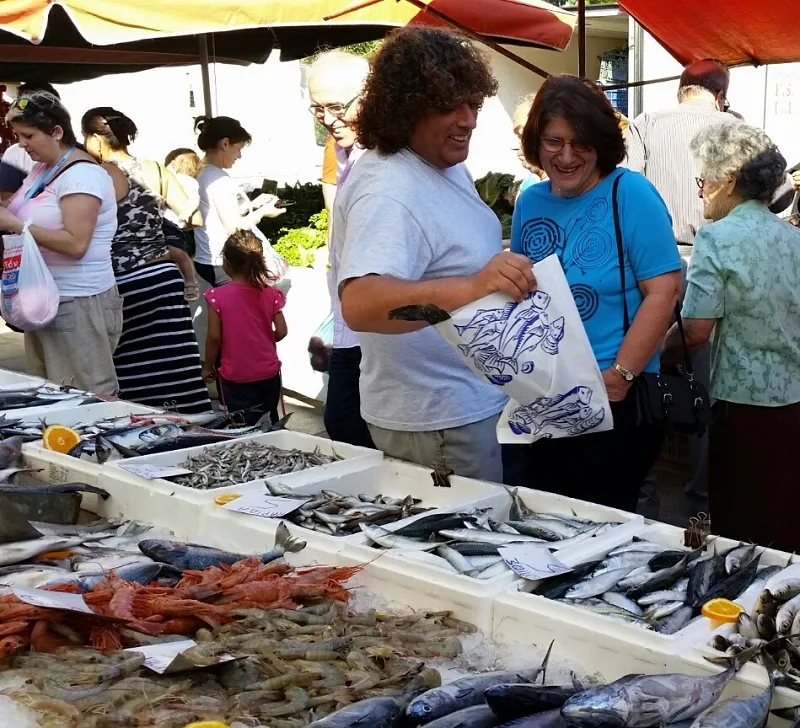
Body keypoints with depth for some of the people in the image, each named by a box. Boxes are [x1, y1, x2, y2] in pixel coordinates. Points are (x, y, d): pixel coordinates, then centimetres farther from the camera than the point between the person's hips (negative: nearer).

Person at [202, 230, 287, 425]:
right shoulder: (270, 294, -4)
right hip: (268, 373, 3)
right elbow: (281, 332, -4)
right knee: (269, 424, 17)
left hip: (236, 377, -3)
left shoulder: (218, 296, -12)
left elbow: (214, 337, -11)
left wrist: (208, 367, 4)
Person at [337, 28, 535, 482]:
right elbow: (360, 304, -45)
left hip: (474, 402, 10)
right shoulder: (388, 191, -28)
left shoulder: (447, 163, 4)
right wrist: (469, 289, -56)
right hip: (439, 422, -10)